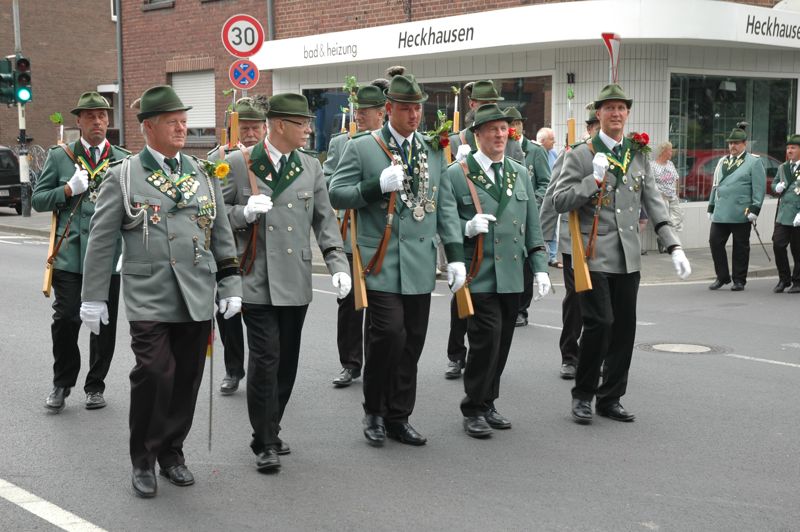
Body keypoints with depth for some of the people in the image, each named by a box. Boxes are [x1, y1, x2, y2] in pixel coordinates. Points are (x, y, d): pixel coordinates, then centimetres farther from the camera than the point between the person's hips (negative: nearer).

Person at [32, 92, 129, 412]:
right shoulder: (59, 156, 7)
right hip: (70, 254, -1)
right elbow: (38, 200, 5)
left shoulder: (124, 160, 8)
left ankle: (95, 385, 23)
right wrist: (69, 189, -9)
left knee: (104, 323, 7)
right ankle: (62, 383, 16)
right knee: (65, 320, -4)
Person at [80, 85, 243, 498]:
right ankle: (143, 461, 6)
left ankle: (172, 452, 25)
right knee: (154, 375, -12)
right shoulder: (122, 177, 1)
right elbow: (101, 240, 2)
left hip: (197, 299, 4)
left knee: (186, 379, 6)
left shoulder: (202, 174, 11)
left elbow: (221, 233, 14)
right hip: (150, 300, -4)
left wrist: (231, 286, 8)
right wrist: (93, 298, 1)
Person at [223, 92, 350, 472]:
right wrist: (245, 212, -18)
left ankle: (271, 430, 27)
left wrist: (338, 264, -3)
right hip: (257, 280, -4)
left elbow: (324, 220, 9)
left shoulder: (311, 167, 8)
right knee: (265, 359, -8)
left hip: (295, 282, 4)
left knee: (287, 361, 11)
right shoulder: (239, 163, -2)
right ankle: (264, 443, 4)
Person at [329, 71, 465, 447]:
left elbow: (445, 205, 14)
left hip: (420, 264, 4)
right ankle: (374, 412, 9)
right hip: (381, 262, -4)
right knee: (389, 334, -12)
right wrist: (378, 185, -16)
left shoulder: (432, 151, 13)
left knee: (412, 342, 7)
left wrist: (455, 255, 6)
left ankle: (398, 417, 19)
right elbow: (336, 195, -2)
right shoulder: (361, 148, 1)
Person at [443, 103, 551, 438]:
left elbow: (532, 226, 16)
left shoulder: (520, 173, 15)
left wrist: (540, 267, 10)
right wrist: (467, 227, -20)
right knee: (486, 338, -11)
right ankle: (474, 409, 4)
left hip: (512, 276, 5)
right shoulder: (457, 174, -1)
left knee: (502, 343, 9)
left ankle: (488, 404, 25)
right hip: (478, 276, -5)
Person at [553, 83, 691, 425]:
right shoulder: (581, 155, 0)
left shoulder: (639, 155, 12)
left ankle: (610, 398, 19)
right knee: (599, 323, -12)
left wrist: (674, 247, 1)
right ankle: (583, 394, 8)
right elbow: (559, 201, -5)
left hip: (628, 257, 5)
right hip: (594, 255, -5)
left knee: (625, 328, 6)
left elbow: (654, 204, 10)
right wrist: (594, 180, -18)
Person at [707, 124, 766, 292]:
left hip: (741, 213, -5)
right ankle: (722, 277, 12)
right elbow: (715, 185, 21)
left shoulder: (754, 162, 1)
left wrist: (755, 209, -13)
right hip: (721, 213, 5)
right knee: (715, 242, -2)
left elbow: (759, 188, -5)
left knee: (740, 247, 2)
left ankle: (739, 280, 12)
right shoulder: (722, 162, 17)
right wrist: (711, 207, 17)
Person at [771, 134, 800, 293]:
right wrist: (777, 187, 1)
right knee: (778, 245, -5)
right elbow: (774, 183, 26)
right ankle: (784, 279, 10)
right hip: (783, 215, 4)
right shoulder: (783, 168, 14)